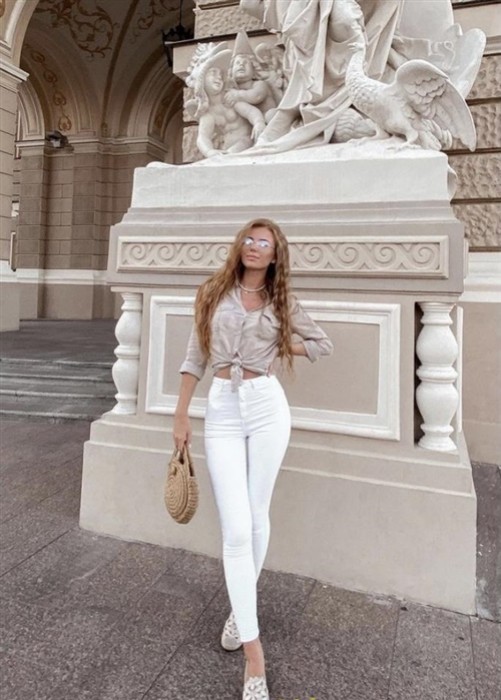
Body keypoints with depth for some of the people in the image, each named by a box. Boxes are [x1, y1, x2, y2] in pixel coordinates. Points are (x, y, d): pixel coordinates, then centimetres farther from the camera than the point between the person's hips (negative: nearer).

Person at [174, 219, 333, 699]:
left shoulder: (281, 303, 8)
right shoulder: (214, 294, 6)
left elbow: (324, 345, 17)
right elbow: (195, 358, 7)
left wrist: (278, 348, 4)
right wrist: (181, 417, 5)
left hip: (267, 406, 1)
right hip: (223, 410, 0)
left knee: (256, 518, 8)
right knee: (236, 529, -5)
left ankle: (241, 608, 35)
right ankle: (254, 650, 6)